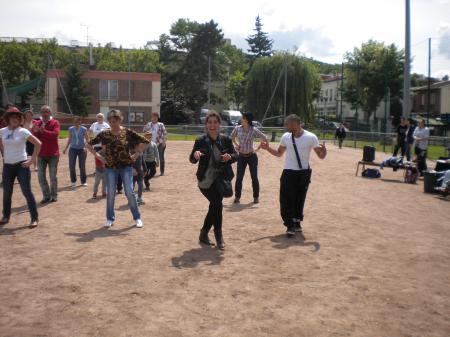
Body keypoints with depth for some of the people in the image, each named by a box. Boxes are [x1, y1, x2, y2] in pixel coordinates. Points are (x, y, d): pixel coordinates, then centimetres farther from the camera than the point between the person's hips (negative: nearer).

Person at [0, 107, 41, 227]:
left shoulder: (23, 131, -10)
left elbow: (38, 143, -11)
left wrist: (32, 160, -12)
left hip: (21, 165, -4)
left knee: (27, 192, -4)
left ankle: (34, 218, 3)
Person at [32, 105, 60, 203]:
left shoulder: (55, 123, -5)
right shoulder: (37, 123, 7)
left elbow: (55, 134, -21)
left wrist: (43, 131, -29)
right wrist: (35, 132, -20)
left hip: (53, 154, -4)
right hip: (41, 154, 4)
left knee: (53, 176, 4)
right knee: (41, 176, 2)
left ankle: (54, 195, 16)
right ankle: (46, 196, 13)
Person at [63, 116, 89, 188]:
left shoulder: (84, 129, -5)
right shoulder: (71, 129, 2)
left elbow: (87, 139, 1)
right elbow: (69, 139, 12)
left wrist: (85, 147, -15)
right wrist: (65, 149, 10)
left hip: (82, 149, -2)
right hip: (73, 149, 2)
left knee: (82, 166, 3)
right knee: (71, 166, -5)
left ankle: (83, 181, 18)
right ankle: (73, 181, 12)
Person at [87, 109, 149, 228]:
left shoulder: (128, 132, -5)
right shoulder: (104, 134, -1)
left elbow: (144, 141, 2)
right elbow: (89, 144, 7)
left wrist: (137, 154, -3)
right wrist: (97, 155, 0)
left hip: (126, 166, -1)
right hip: (110, 167, 1)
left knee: (129, 193, -3)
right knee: (110, 194, 4)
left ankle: (137, 217, 11)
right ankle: (110, 219, 19)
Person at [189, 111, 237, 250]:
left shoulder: (226, 140, -1)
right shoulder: (200, 141, -7)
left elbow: (235, 155, 4)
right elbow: (192, 160, -2)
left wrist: (230, 157, -18)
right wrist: (195, 155, -25)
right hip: (206, 180, -3)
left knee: (214, 206, 8)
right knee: (217, 205, -11)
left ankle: (203, 235, 26)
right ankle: (218, 235, 7)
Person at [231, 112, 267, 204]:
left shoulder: (254, 130, -12)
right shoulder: (238, 128, -3)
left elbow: (265, 139, -5)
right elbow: (232, 137, 17)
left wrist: (258, 149, -7)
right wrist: (236, 144, 3)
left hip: (251, 156, -2)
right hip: (241, 156, 2)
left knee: (254, 177, 6)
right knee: (239, 177, 1)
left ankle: (256, 197, 18)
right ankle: (237, 196, 10)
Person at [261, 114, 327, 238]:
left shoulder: (311, 137, -10)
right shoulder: (285, 137, 0)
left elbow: (320, 156, -5)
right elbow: (279, 153, 14)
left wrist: (324, 151, -28)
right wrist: (268, 148, -1)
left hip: (303, 173, -1)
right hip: (288, 173, 2)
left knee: (299, 200, 11)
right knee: (286, 200, -5)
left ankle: (297, 223, 29)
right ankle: (290, 225, 7)